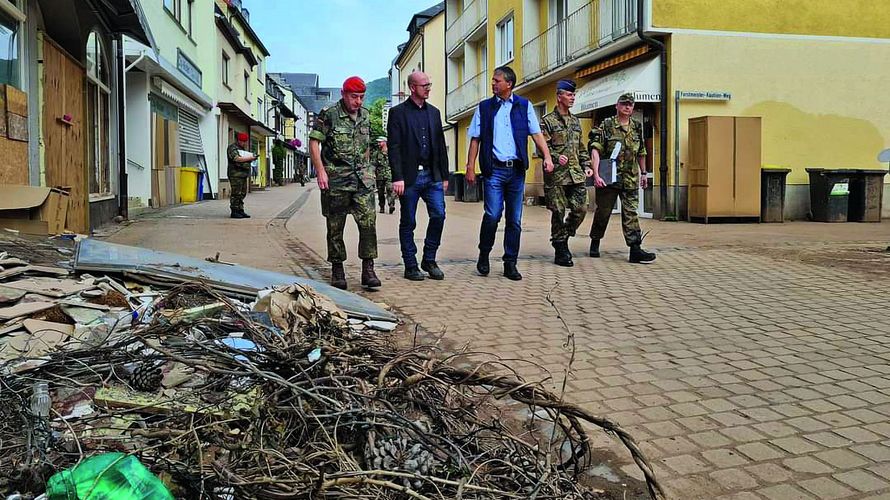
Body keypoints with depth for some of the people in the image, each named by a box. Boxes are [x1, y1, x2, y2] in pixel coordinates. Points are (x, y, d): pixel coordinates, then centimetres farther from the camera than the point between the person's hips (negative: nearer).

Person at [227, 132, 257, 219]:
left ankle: (240, 211, 13)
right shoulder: (232, 148, -6)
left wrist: (252, 157, 7)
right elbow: (237, 158, -20)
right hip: (236, 174, -9)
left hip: (243, 174, 9)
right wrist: (250, 158, -15)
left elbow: (245, 159, 28)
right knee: (236, 194, -9)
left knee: (242, 194, 8)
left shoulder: (243, 148, 23)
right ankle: (234, 212, -6)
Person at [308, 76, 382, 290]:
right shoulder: (328, 115, -4)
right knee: (335, 226, 4)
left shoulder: (365, 116, 13)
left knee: (368, 222, -7)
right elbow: (314, 143, -6)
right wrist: (321, 171, -13)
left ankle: (368, 270, -2)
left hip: (362, 178, 4)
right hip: (335, 179, -4)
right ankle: (337, 270, 15)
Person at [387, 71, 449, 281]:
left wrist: (444, 175, 12)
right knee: (408, 223, 4)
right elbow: (394, 148, -7)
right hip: (409, 176, -4)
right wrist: (397, 178, -15)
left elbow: (441, 145, 16)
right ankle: (411, 266, 14)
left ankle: (429, 260, 11)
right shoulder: (398, 112, -1)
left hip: (432, 176, 4)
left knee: (439, 215, -5)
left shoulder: (434, 112, 15)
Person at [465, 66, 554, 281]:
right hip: (494, 169, -2)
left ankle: (510, 264, 14)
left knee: (515, 220, 5)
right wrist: (470, 167, -2)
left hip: (517, 169, 2)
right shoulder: (484, 107, 7)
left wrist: (547, 156, -10)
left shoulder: (524, 105, 9)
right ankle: (483, 256, 12)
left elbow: (536, 133, 5)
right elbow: (475, 140, 6)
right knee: (492, 215, -10)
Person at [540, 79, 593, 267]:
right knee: (558, 213, -1)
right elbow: (543, 145, -8)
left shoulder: (575, 121, 19)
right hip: (556, 175, -6)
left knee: (581, 209, 1)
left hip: (576, 174, 6)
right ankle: (560, 251, 8)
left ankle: (563, 239, 22)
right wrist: (557, 157, -23)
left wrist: (587, 165, 12)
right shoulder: (547, 121, -1)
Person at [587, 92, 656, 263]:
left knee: (631, 213, -2)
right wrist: (596, 174, -24)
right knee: (603, 211, 8)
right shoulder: (606, 126, -5)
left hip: (630, 179, 3)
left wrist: (643, 173, 23)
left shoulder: (637, 127, 11)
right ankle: (595, 242, 28)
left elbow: (641, 153, 21)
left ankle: (635, 249, -6)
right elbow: (595, 150, -14)